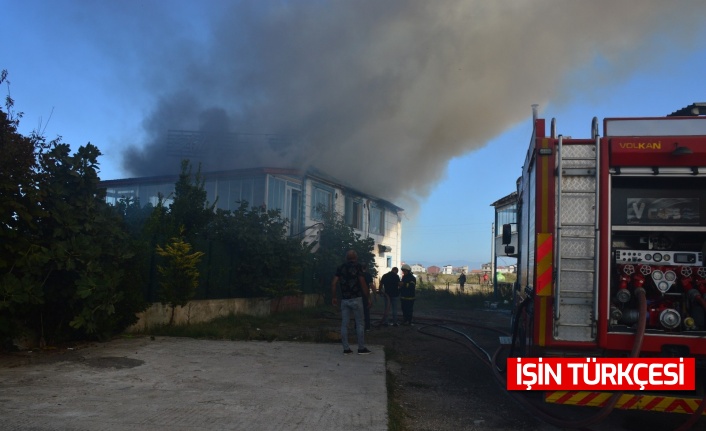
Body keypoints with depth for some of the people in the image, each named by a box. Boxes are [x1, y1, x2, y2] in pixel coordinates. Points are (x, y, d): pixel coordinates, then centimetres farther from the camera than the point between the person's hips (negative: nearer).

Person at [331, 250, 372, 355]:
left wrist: (334, 297, 8)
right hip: (356, 299, -4)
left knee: (344, 324, 5)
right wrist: (368, 298, -2)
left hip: (344, 300, 4)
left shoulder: (340, 268, 7)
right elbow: (363, 284, -8)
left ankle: (346, 348, 7)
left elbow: (334, 283, 1)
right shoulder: (357, 267, -3)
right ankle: (361, 348, 5)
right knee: (360, 324, 3)